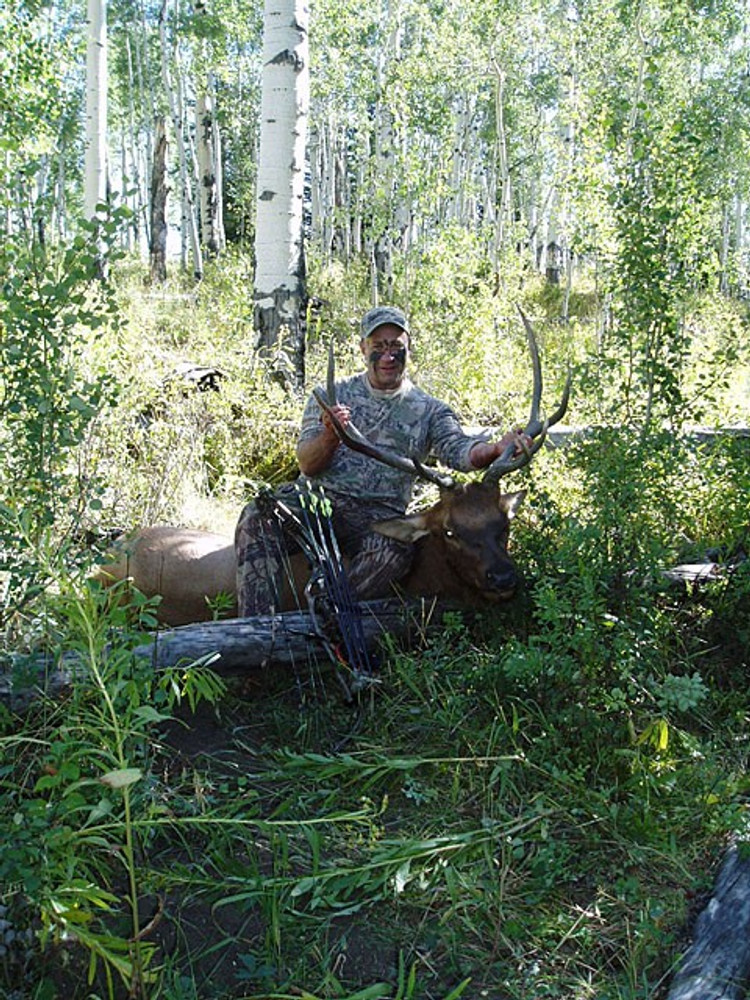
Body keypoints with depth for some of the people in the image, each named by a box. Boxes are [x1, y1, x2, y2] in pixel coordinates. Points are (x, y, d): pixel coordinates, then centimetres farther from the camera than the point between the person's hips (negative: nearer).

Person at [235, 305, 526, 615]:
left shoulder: (429, 411, 13)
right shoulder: (333, 395, 13)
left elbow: (458, 449, -6)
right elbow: (307, 464, 4)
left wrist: (497, 449, -29)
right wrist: (331, 436, -20)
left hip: (378, 513, -1)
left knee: (395, 550, -36)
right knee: (257, 517, -28)